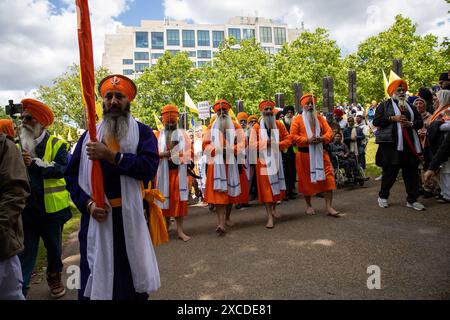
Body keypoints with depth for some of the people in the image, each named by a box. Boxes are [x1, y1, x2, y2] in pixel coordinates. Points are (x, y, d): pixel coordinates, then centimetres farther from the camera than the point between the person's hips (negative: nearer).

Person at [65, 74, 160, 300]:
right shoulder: (89, 135, 9)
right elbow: (71, 175, 6)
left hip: (131, 216, -1)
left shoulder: (142, 132, 1)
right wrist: (87, 203, -9)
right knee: (95, 279, 12)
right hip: (96, 217, 2)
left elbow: (149, 167, -16)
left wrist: (110, 155, -20)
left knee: (133, 276, 14)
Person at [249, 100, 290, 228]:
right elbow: (252, 145, -9)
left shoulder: (279, 125, 5)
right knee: (266, 187, -3)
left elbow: (288, 139, 4)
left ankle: (274, 208, 37)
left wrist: (277, 144, -13)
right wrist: (265, 143, -22)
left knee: (278, 185, 13)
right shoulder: (256, 127, -4)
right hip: (263, 160, -3)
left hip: (276, 159, 4)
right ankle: (270, 217, 1)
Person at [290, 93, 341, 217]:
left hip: (320, 152, 3)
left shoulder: (320, 118, 12)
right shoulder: (297, 119, 1)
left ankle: (329, 207, 1)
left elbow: (329, 132, 6)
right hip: (304, 153, -3)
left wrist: (322, 138, -16)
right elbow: (293, 136, -8)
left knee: (327, 178, -4)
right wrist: (307, 140, -20)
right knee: (307, 179, 7)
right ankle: (308, 205, 24)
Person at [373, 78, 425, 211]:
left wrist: (411, 124, -4)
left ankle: (412, 200, 14)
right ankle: (383, 196, 18)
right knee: (390, 171, 0)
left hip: (409, 144, 5)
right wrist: (393, 118, -13)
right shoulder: (384, 105, 6)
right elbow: (376, 121, -4)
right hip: (391, 144, -5)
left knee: (412, 172, 4)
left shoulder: (410, 106, 21)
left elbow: (420, 122, 17)